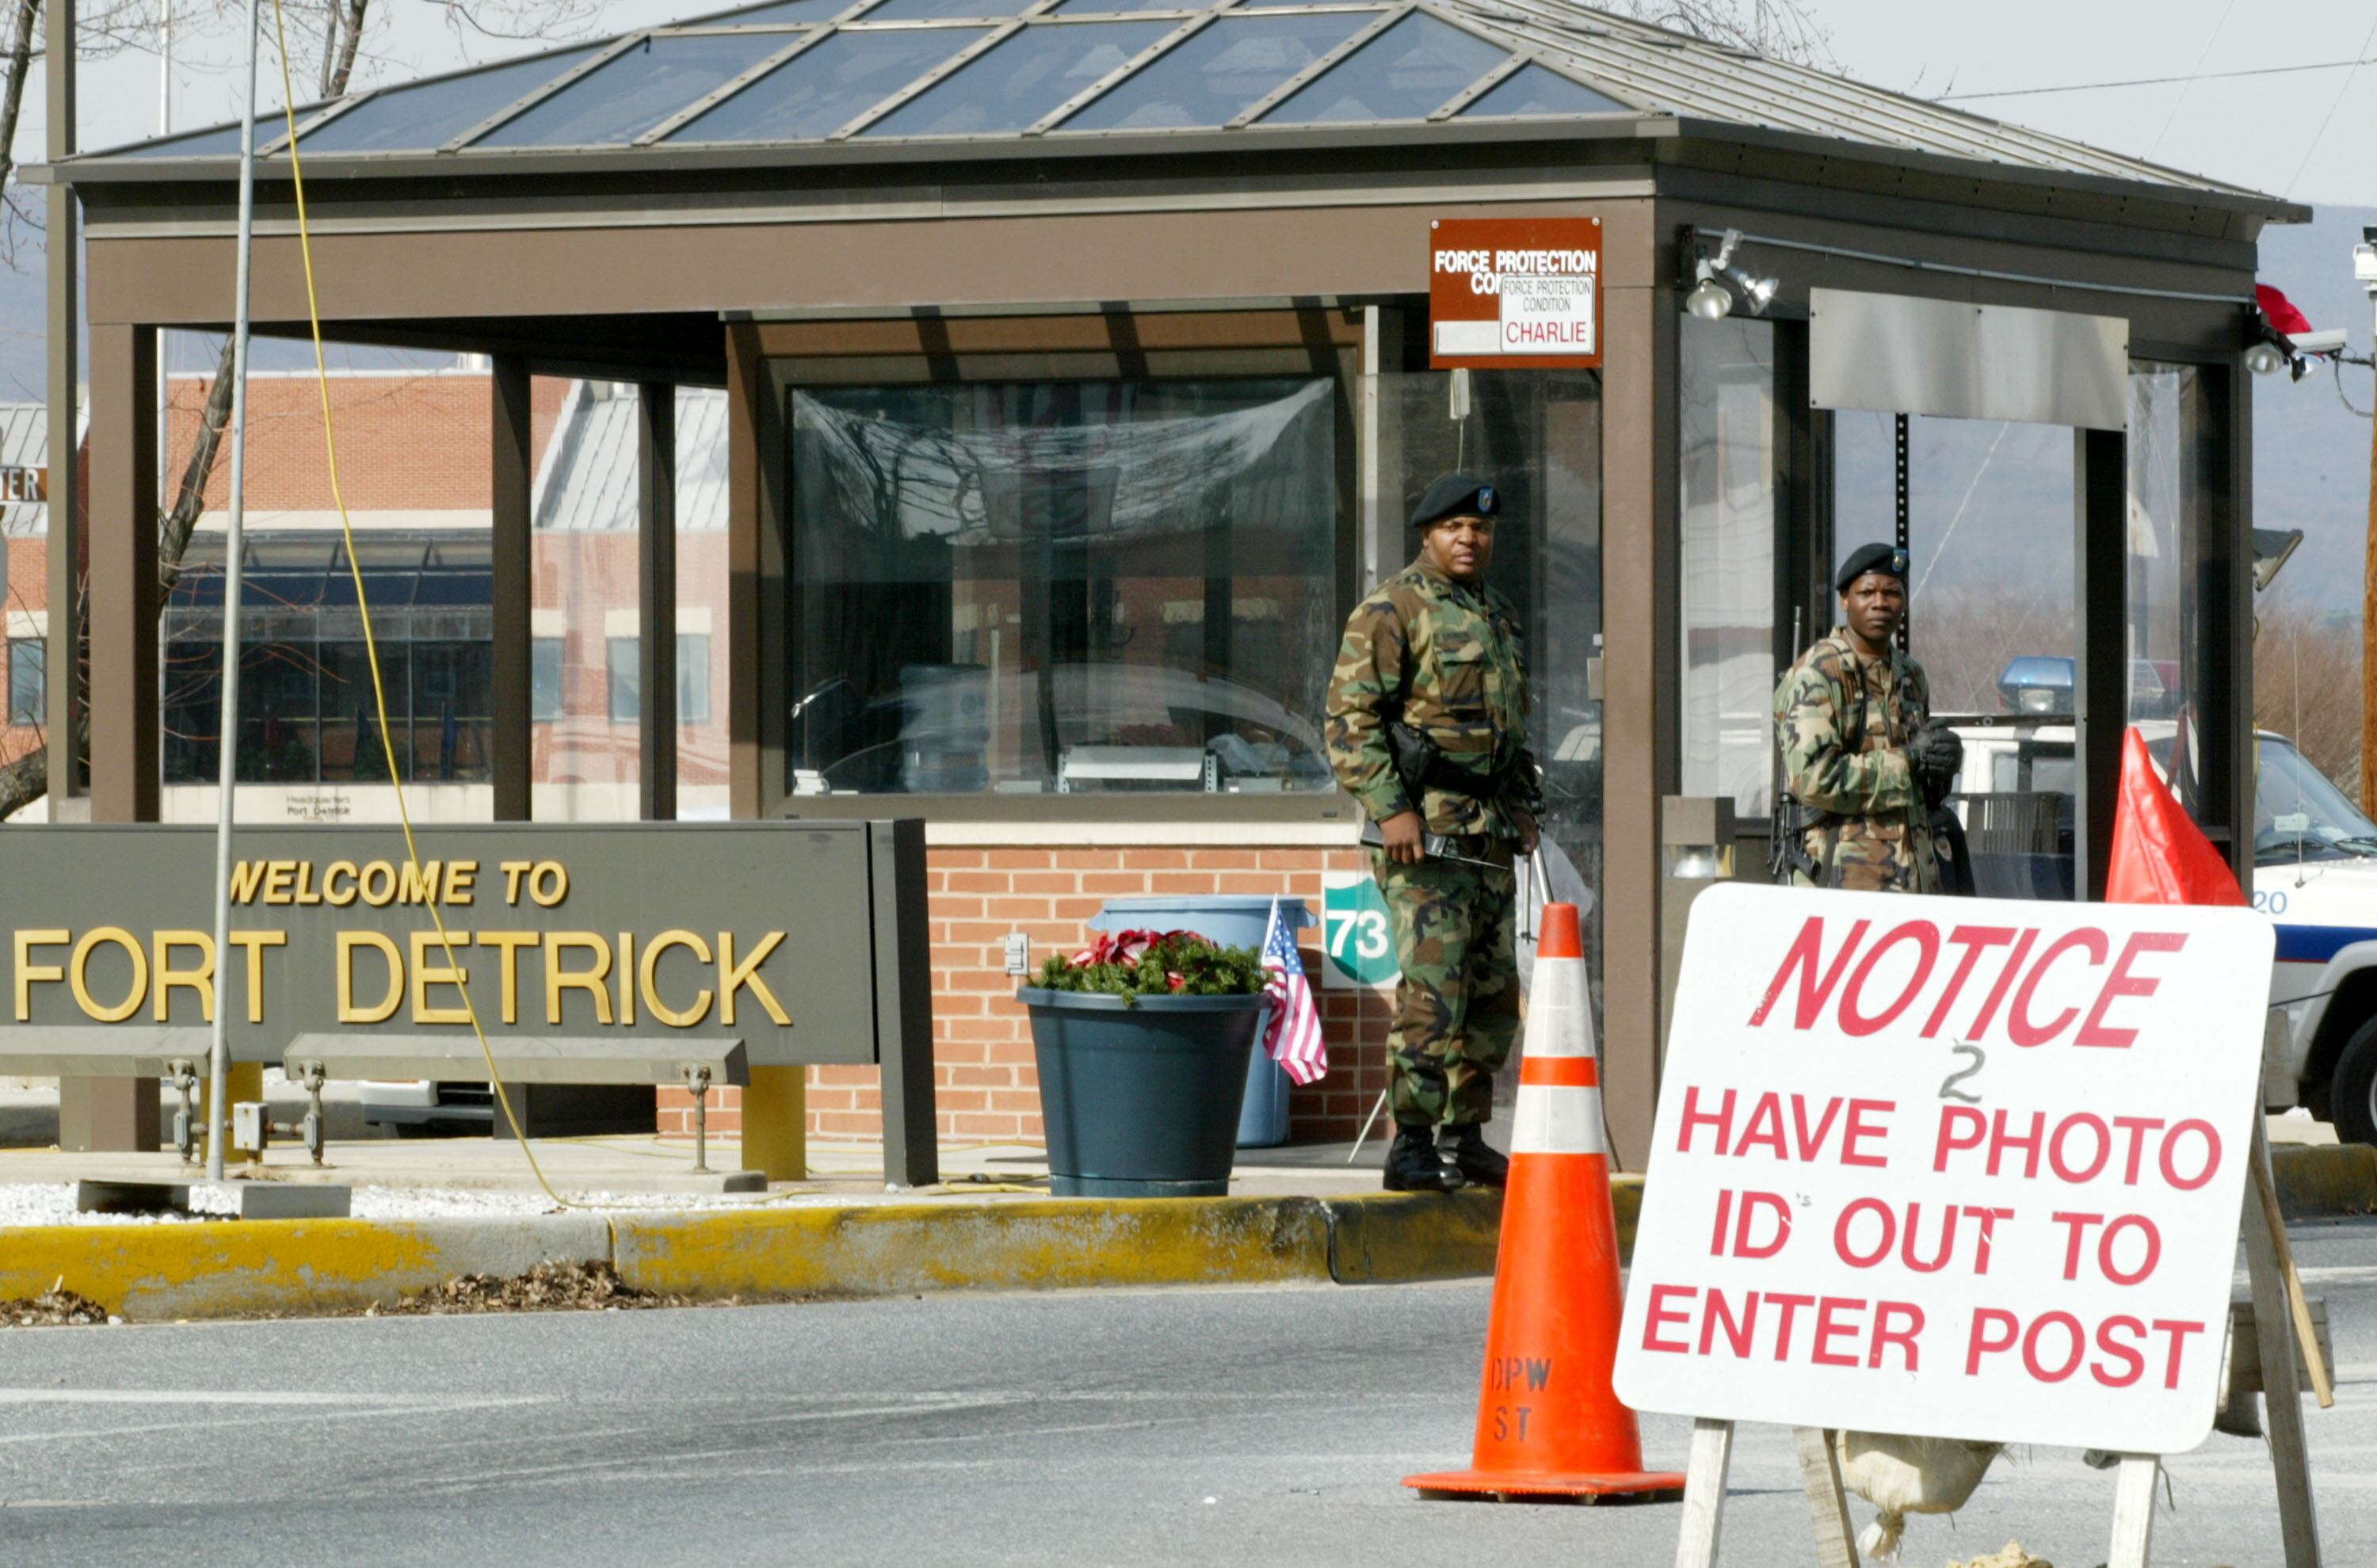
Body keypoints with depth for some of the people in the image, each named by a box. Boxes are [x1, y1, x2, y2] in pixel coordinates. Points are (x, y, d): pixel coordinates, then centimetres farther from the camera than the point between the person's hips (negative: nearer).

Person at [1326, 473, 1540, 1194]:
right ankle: (1410, 1147, -12)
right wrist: (1390, 808, -19)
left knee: (1493, 992, 10)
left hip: (1489, 834, 8)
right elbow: (1350, 716, -12)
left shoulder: (1497, 616, 19)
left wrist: (1522, 805, 17)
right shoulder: (1391, 611, -7)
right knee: (1433, 990, -14)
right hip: (1423, 829, -8)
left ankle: (1464, 1138, 18)